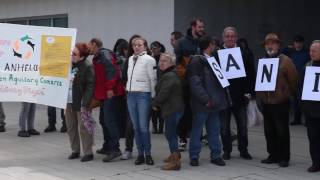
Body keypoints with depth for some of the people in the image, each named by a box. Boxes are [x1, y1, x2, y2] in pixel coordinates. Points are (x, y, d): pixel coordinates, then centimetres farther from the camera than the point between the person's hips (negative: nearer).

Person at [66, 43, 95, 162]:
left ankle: (88, 152, 6)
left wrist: (85, 103, -20)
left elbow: (90, 85, -17)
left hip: (81, 102, -7)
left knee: (83, 128, -3)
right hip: (69, 100, 7)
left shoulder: (87, 67, -15)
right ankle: (75, 150, 26)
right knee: (71, 127, 13)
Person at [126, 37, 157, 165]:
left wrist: (154, 97, -7)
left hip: (143, 95, -6)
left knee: (143, 127, -7)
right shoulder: (130, 59, 14)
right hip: (131, 95, 6)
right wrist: (128, 90, 14)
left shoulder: (149, 60, -5)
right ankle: (140, 154, 13)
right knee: (136, 127, 7)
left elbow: (153, 79, -6)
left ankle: (148, 154, 3)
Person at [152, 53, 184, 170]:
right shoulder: (166, 75, 19)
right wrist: (157, 104, 10)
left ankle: (175, 161, -8)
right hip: (172, 108, 11)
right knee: (171, 133, 22)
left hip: (172, 109, -11)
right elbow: (160, 91, 24)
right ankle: (175, 154, 36)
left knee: (171, 134, -9)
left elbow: (163, 93, -22)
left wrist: (155, 103, -7)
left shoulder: (169, 76, -17)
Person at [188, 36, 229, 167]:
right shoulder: (197, 61, -10)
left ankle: (216, 155, 17)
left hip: (214, 102, 7)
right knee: (197, 130, 2)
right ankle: (194, 156, 10)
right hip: (202, 104, -7)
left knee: (215, 130, 10)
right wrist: (206, 100, -19)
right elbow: (195, 83, -16)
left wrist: (220, 99, 9)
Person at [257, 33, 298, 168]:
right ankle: (273, 155, 21)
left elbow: (293, 79, -3)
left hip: (280, 102, -5)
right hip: (265, 101, 5)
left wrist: (288, 93, 4)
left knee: (282, 131, 0)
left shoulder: (285, 60, -5)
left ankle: (284, 158, 8)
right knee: (269, 131, 10)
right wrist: (259, 94, 9)